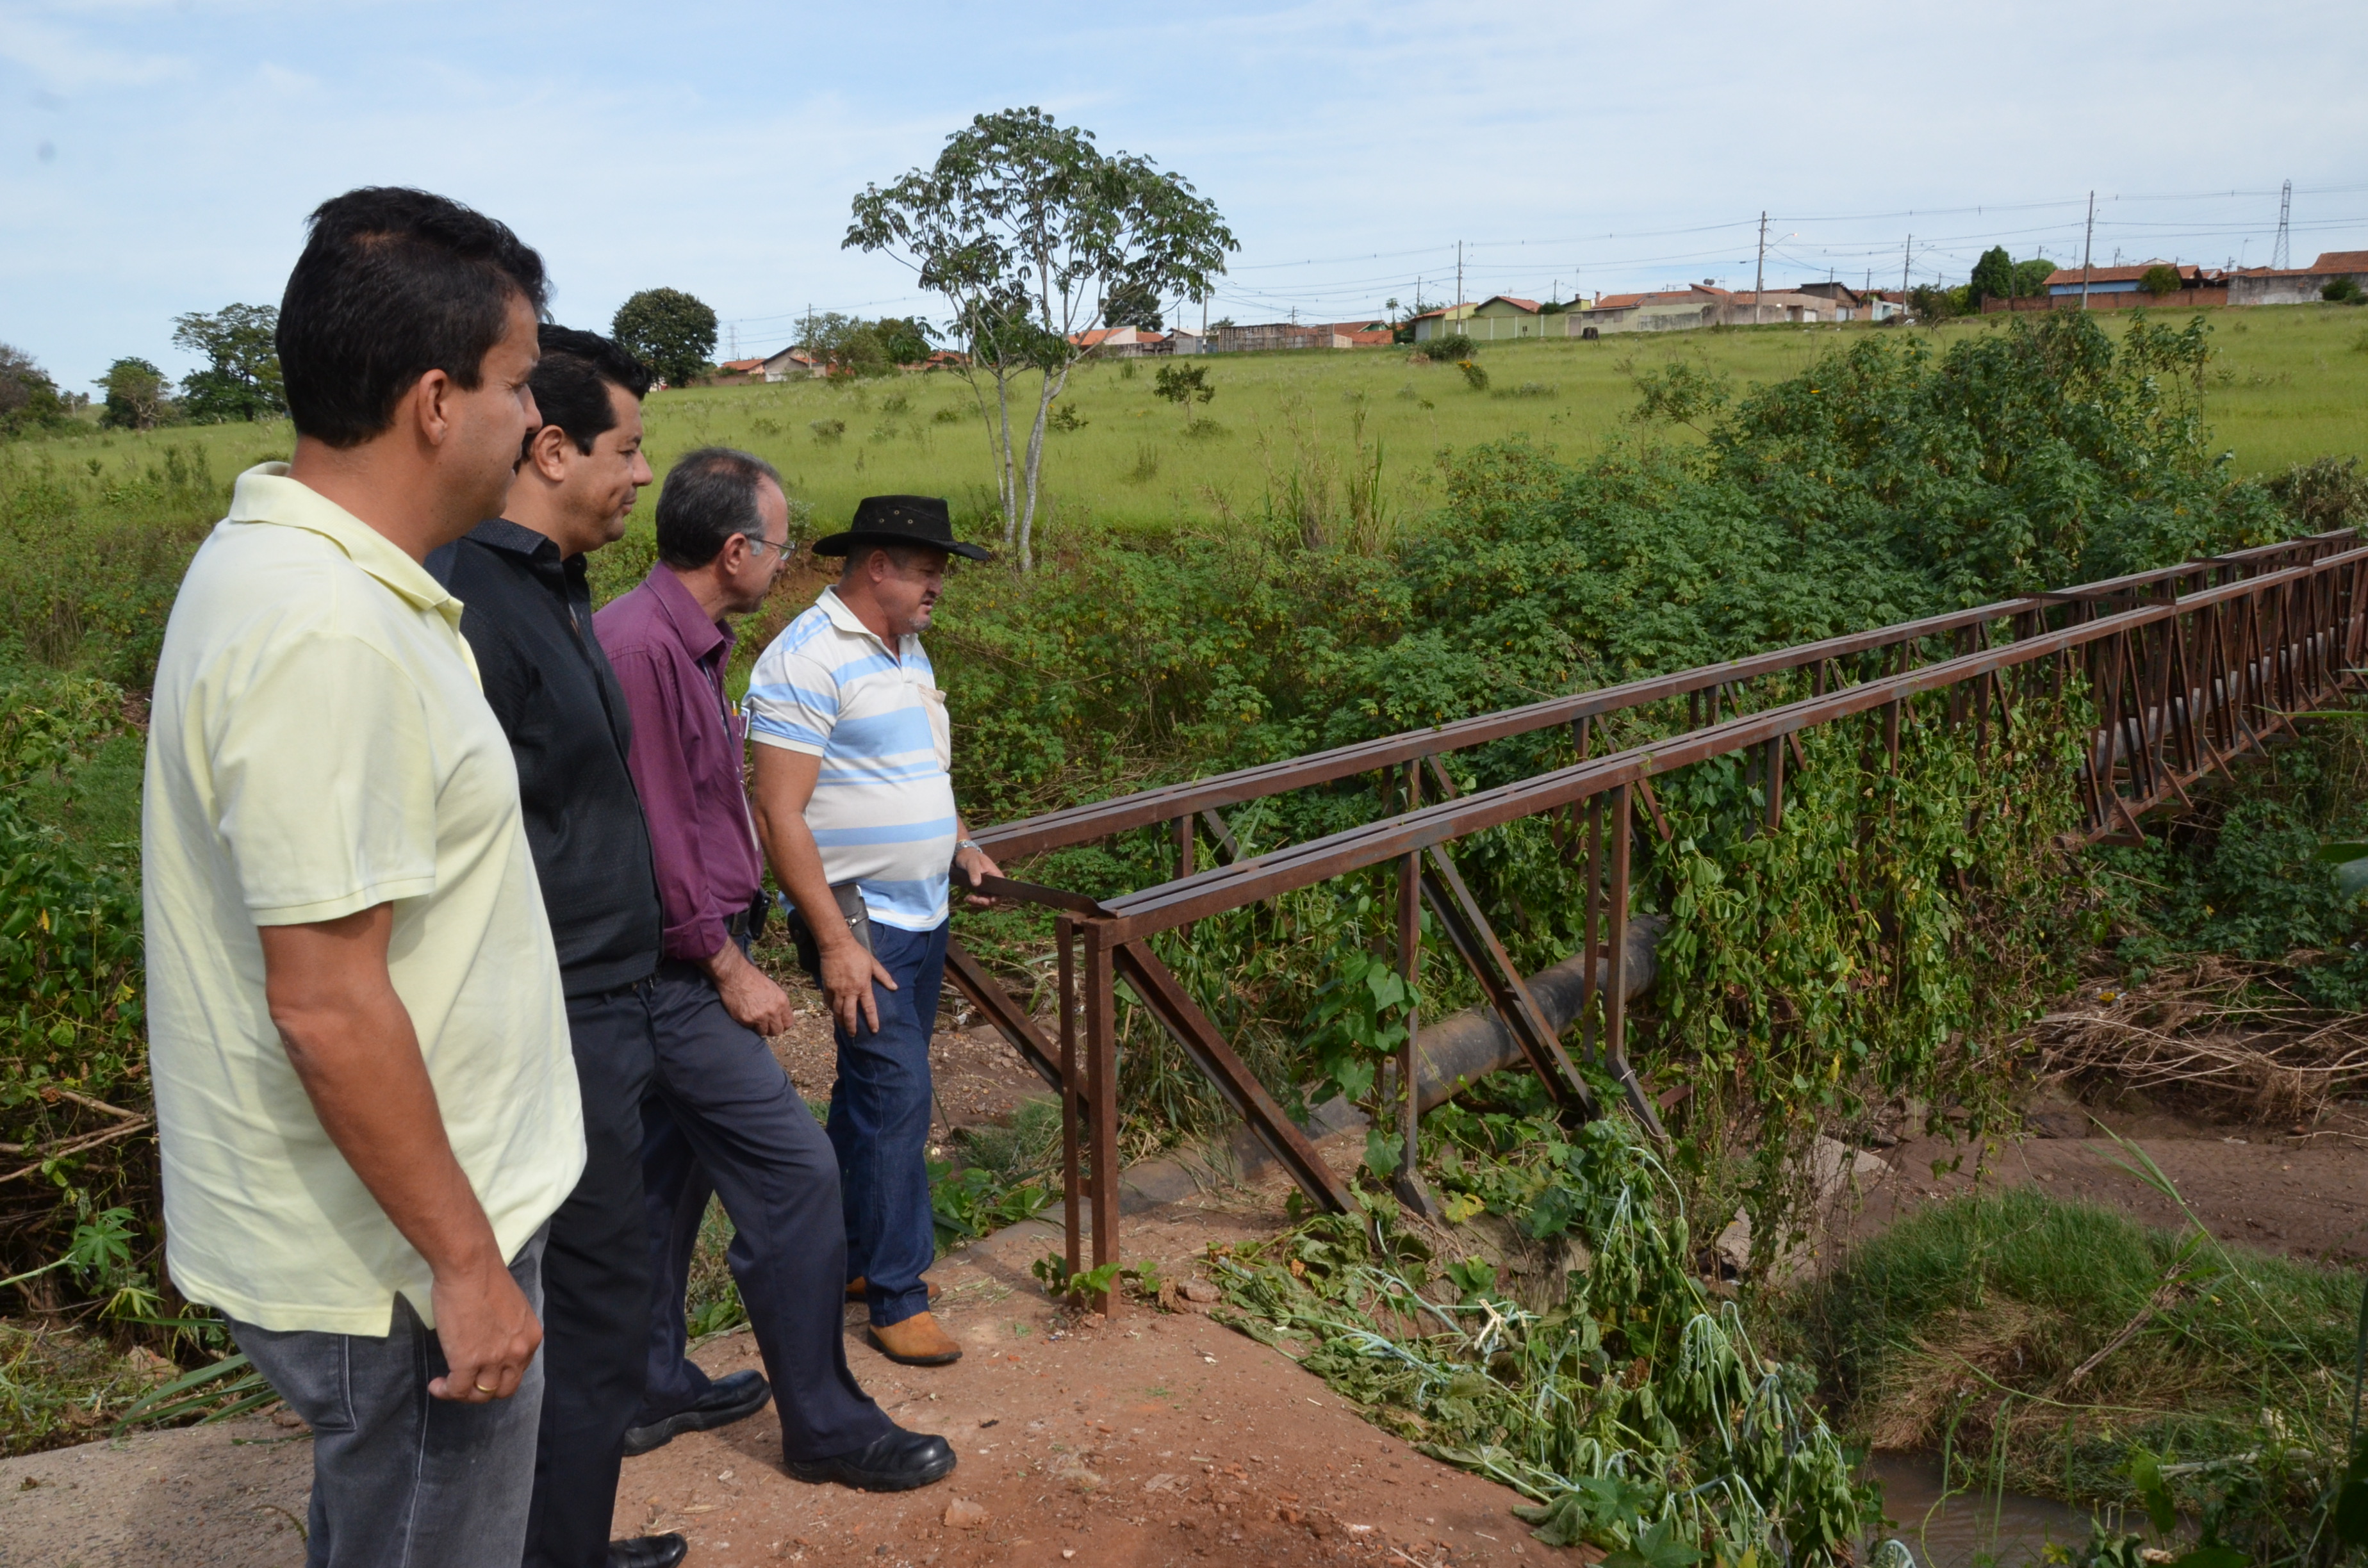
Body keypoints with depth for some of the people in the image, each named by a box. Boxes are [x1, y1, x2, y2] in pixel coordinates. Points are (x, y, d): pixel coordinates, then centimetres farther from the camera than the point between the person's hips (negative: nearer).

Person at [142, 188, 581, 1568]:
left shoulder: (285, 563, 5)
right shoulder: (328, 635, -27)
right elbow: (326, 1002, -28)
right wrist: (465, 1261, -19)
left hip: (385, 1230, 10)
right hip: (396, 1261, -10)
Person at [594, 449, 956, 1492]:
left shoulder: (686, 642, 10)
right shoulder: (641, 647, -22)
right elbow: (653, 834, -22)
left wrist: (729, 937, 19)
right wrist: (729, 967, -15)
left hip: (686, 963, 11)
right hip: (676, 967, -11)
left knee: (669, 1165, 18)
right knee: (791, 1171, -5)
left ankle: (648, 1387, 32)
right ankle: (825, 1425, 8)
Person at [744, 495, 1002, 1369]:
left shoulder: (906, 651, 14)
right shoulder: (808, 658, -16)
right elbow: (780, 815, -19)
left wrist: (959, 845, 12)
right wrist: (835, 941, -22)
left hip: (922, 913, 9)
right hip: (860, 918, -9)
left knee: (875, 1091, 15)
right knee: (895, 1095, -8)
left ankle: (848, 1257, 28)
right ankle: (897, 1298, 2)